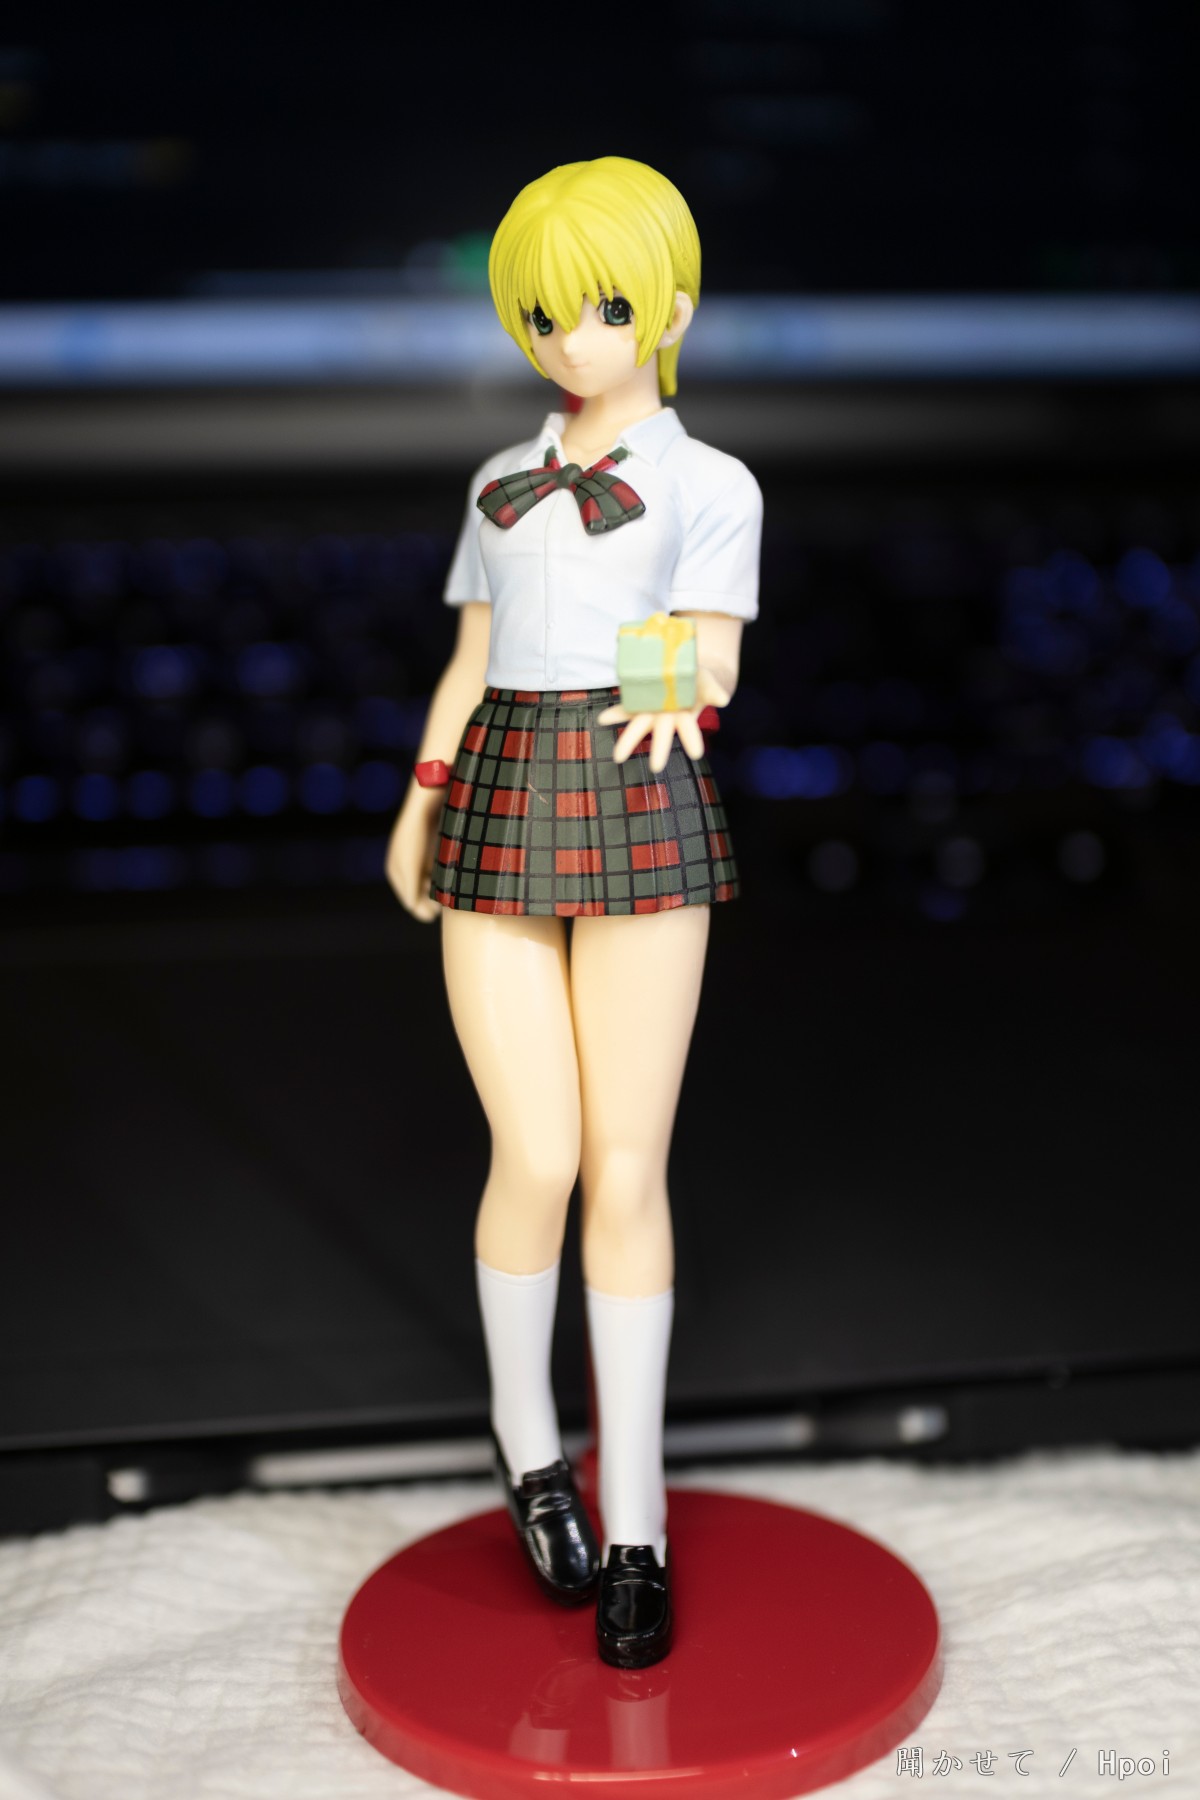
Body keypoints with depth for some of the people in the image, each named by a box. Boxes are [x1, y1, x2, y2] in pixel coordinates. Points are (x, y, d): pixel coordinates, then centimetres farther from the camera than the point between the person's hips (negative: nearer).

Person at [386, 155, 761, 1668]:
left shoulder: (711, 485, 7)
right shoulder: (502, 486, 18)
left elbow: (705, 672, -2)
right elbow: (469, 664, 17)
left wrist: (675, 694, -26)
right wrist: (421, 802, 3)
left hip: (640, 816, -2)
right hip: (500, 806, 3)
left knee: (630, 1171, -3)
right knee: (536, 1158, -5)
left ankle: (632, 1524, 9)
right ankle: (526, 1435, 22)